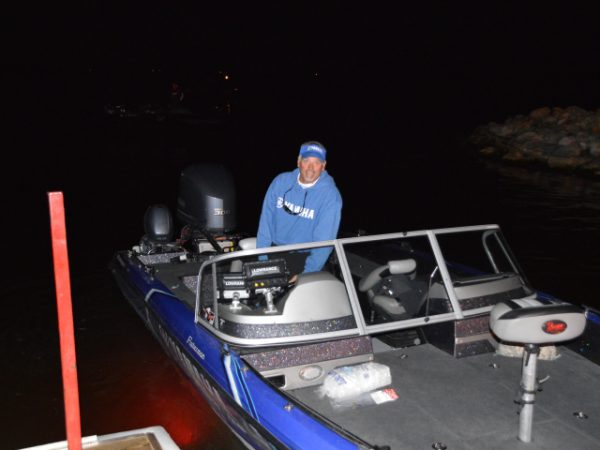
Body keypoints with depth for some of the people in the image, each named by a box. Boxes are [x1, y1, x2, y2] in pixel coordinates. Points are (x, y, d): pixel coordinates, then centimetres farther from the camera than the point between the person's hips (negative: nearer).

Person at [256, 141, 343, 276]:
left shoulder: (330, 195, -12)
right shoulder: (281, 181, -1)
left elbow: (323, 241, -15)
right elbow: (266, 219, 2)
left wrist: (306, 275, -20)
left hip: (304, 257, -3)